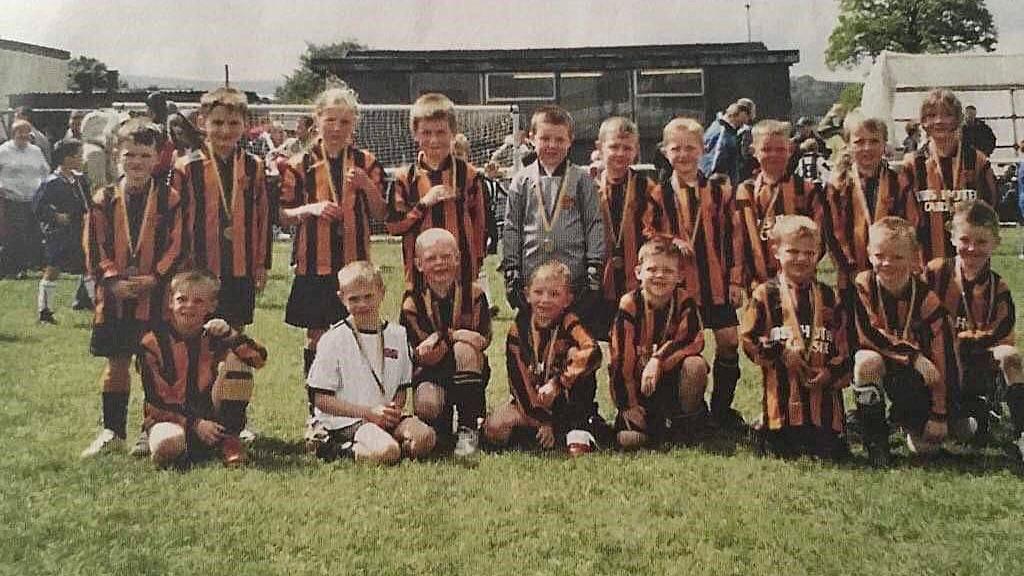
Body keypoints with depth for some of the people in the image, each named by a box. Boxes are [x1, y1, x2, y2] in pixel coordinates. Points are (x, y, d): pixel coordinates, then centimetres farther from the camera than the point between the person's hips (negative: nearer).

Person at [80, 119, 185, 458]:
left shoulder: (170, 199, -1)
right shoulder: (104, 200, 4)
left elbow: (177, 247, -4)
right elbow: (95, 248, 1)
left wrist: (154, 279, -14)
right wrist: (115, 280, -11)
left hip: (156, 295, -2)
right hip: (115, 294, 2)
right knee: (116, 362, 9)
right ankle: (112, 431, 20)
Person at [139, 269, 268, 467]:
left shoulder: (215, 333, 0)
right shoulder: (153, 341, -6)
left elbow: (259, 358, -13)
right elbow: (155, 401, -8)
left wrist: (230, 335, -30)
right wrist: (195, 424, -18)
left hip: (213, 415, 4)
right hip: (169, 416, -4)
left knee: (236, 360, -18)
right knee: (167, 445, -40)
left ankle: (229, 440, -11)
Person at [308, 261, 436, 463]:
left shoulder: (397, 335, 9)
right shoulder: (333, 339, -5)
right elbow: (322, 400, -6)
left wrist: (395, 409, -7)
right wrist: (369, 412, -14)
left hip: (386, 417, 6)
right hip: (345, 421, -6)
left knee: (425, 437, -22)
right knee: (387, 452, -32)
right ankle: (337, 450, -6)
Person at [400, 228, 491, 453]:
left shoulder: (473, 293, -4)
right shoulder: (412, 302, -5)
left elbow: (483, 339, -14)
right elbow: (425, 357, -11)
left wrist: (443, 336, -24)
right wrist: (457, 335, -28)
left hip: (469, 375, 1)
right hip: (431, 374, -1)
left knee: (464, 349, -33)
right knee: (426, 404, -34)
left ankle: (469, 427, -17)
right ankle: (442, 423, 9)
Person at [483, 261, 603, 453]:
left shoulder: (569, 323, -12)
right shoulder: (518, 330, -5)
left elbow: (593, 353, -33)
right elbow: (519, 380, -8)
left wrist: (557, 383, -38)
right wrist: (542, 421, -16)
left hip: (568, 402, -2)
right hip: (531, 401, 2)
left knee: (574, 354, -28)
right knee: (494, 429, -22)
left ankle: (578, 432, -24)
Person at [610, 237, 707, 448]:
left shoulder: (685, 302, -9)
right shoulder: (629, 306, -15)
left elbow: (694, 341, -20)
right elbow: (622, 357, -15)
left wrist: (658, 359, -32)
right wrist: (628, 404, -17)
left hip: (673, 374, 2)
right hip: (636, 378, -2)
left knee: (696, 365, -30)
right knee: (631, 440, -20)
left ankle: (686, 421, -7)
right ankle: (628, 420, 16)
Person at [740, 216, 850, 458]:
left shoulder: (828, 297, 10)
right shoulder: (765, 295, 1)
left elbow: (843, 345, 9)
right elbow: (748, 340, -1)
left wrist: (831, 373, -7)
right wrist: (781, 352, -12)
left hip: (823, 392, 2)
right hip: (781, 395, -2)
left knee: (828, 452, 2)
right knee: (780, 452, 0)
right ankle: (761, 430, 29)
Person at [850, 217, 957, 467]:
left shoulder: (927, 300, -16)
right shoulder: (861, 287, -15)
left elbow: (943, 359, -14)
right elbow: (861, 339, -18)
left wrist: (940, 416, -15)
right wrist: (914, 359, -23)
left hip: (917, 377, 0)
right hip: (877, 367, 0)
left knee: (925, 446, -12)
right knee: (867, 360, -36)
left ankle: (904, 418, 26)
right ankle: (875, 442, -18)